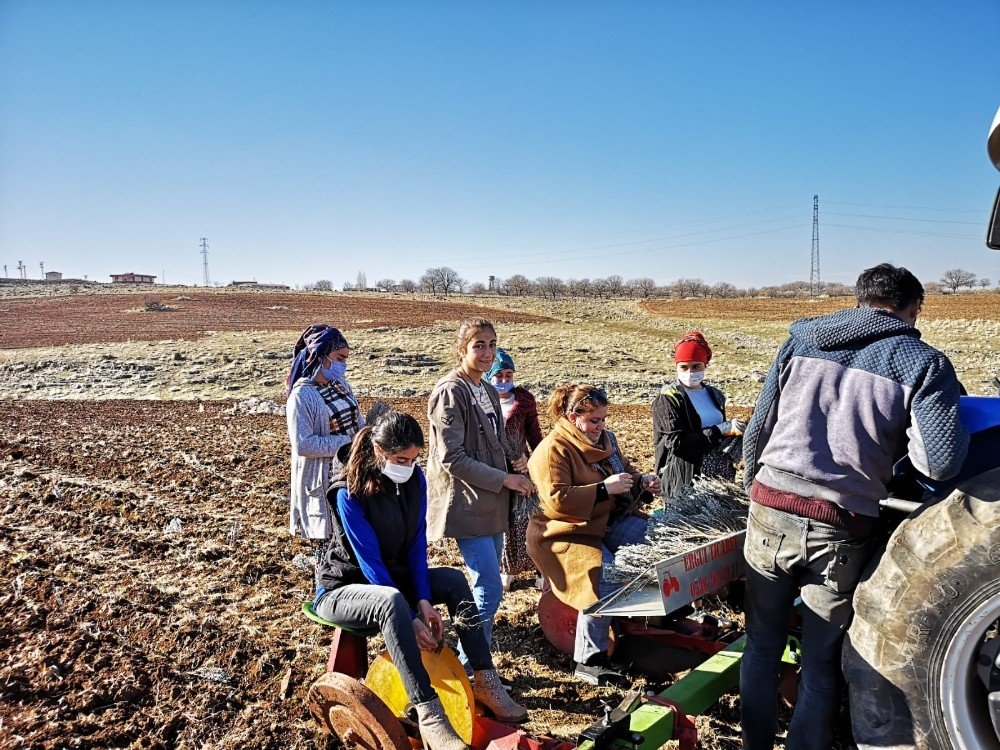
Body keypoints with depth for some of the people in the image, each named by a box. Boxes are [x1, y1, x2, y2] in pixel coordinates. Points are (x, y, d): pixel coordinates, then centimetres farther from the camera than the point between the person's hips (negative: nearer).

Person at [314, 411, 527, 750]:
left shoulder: (414, 478, -7)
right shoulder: (350, 493, -25)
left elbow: (417, 543, -5)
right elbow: (370, 563, -26)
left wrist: (423, 601, -16)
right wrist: (411, 619, -28)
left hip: (393, 577, 7)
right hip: (343, 588, -6)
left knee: (454, 579, -13)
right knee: (392, 601, -37)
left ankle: (485, 681, -10)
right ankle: (428, 713, -38)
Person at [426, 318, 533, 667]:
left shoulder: (488, 391, 14)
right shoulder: (450, 392, -14)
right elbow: (451, 458, -19)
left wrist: (513, 467, 4)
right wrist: (504, 479, -16)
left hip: (489, 503, 9)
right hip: (465, 504, -9)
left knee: (488, 585, 14)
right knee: (490, 589, -10)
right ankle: (469, 666, 5)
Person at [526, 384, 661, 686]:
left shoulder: (604, 439, 10)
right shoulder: (553, 450, -16)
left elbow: (623, 470, 25)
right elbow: (557, 500, -25)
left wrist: (641, 480, 2)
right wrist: (604, 488, -27)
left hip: (609, 521, 9)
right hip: (567, 532, -9)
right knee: (606, 579, -29)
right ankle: (587, 661, -15)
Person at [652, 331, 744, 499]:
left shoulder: (714, 394, 12)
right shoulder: (667, 399, -8)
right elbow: (677, 442, -18)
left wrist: (733, 430, 1)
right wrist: (721, 430, -19)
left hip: (720, 473, 6)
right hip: (685, 477, -6)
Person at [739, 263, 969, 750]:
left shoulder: (799, 342, 8)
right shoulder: (923, 363, 0)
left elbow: (757, 430, 9)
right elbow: (940, 463, -9)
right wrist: (893, 428, 10)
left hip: (770, 513, 3)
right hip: (841, 533, -2)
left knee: (762, 646, 20)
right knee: (821, 666, 15)